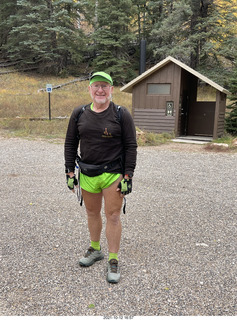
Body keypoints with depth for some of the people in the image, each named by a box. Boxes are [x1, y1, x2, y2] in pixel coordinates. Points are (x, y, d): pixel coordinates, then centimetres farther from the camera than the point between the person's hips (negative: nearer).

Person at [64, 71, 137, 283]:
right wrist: (70, 172, 4)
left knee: (113, 216, 1)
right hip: (87, 174, 4)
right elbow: (70, 144, 9)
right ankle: (95, 250, 39)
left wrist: (128, 177, -10)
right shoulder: (79, 114, 4)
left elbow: (131, 147, -5)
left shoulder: (121, 115, -5)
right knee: (92, 213, 17)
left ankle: (113, 261, 16)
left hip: (113, 174, -3)